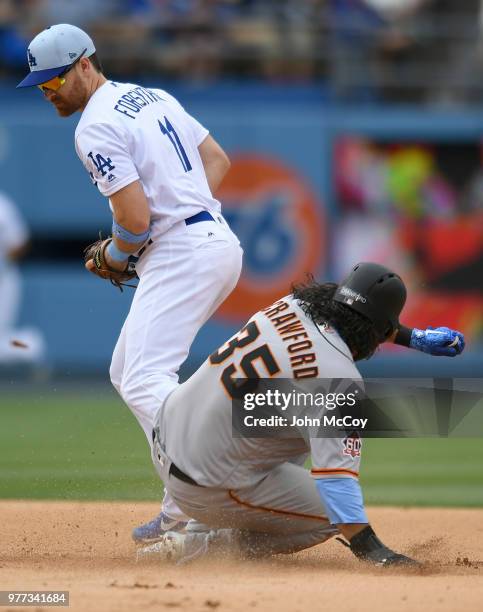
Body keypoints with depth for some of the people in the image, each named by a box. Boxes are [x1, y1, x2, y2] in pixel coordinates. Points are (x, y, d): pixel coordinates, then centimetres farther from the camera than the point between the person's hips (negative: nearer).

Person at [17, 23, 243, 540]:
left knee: (145, 381, -18)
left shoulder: (96, 128, -13)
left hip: (180, 255, -10)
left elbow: (135, 219, -19)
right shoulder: (154, 97, 17)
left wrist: (112, 257, 1)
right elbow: (217, 159, 22)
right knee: (127, 372, 16)